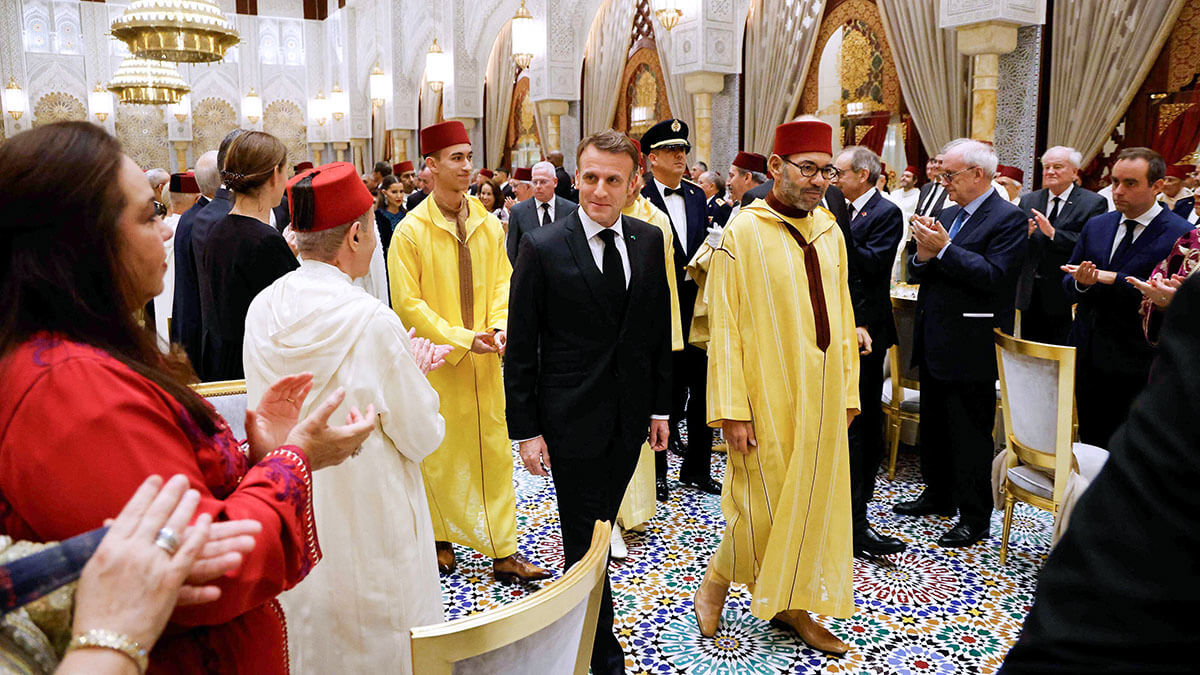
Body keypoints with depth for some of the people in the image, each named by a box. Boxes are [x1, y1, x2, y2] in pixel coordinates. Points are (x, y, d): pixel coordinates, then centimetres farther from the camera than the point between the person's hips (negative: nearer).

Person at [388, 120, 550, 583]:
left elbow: (502, 282, 8)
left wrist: (500, 326, -11)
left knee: (494, 451, 5)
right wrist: (461, 338, -17)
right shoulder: (411, 231, -9)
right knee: (438, 453, 9)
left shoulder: (488, 223, 4)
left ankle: (503, 552, 12)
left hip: (485, 360, 4)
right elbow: (408, 304, -10)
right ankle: (439, 538, 29)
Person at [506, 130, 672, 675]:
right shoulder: (542, 248, -11)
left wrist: (660, 406, 8)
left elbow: (660, 329, 9)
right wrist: (526, 429, -9)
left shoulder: (649, 241, 2)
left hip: (629, 418, 4)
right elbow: (520, 348, -8)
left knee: (601, 527, 18)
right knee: (585, 538, 5)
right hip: (571, 419, -4)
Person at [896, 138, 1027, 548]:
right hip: (935, 341, 8)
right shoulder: (948, 214, 13)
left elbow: (994, 276, -22)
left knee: (970, 434, 1)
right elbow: (917, 274, 11)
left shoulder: (1008, 218, -11)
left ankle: (975, 518, 14)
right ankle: (939, 495, 36)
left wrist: (944, 249, -22)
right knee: (934, 425, 19)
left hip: (971, 346, -8)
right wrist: (923, 255, -10)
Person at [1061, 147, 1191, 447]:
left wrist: (1111, 278, -21)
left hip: (1135, 368, -5)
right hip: (1087, 359, 5)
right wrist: (1080, 282, -14)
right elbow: (1068, 284, 9)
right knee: (1090, 446, 15)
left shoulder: (1181, 235, -9)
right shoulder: (1095, 226, 10)